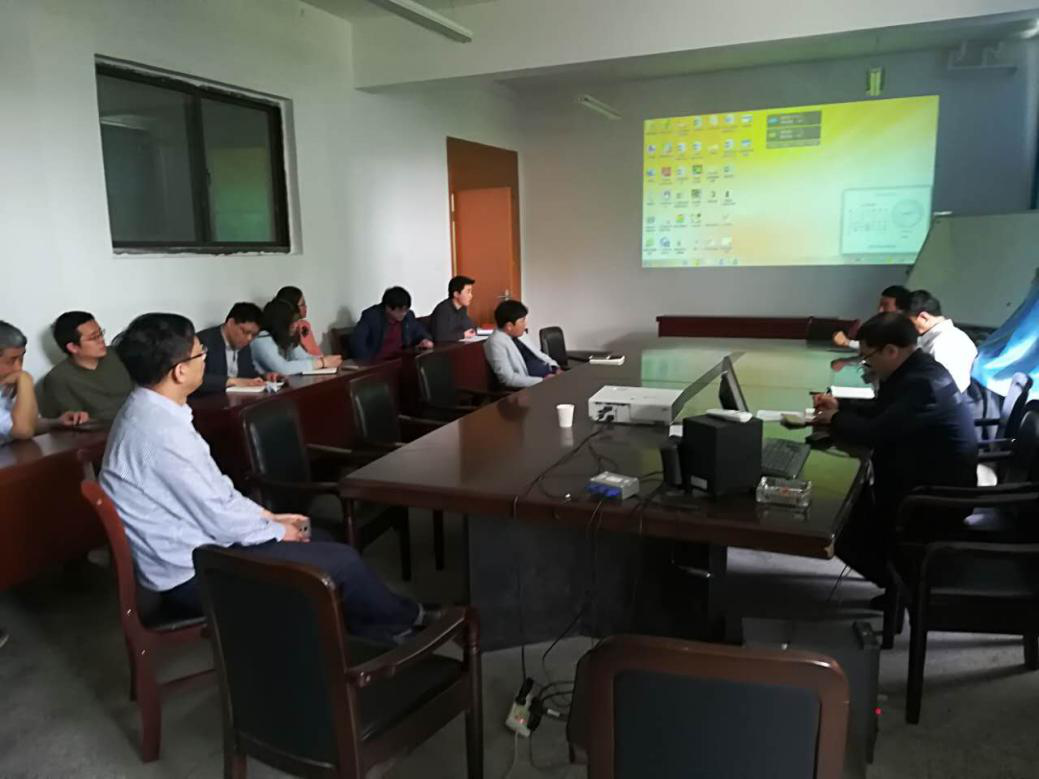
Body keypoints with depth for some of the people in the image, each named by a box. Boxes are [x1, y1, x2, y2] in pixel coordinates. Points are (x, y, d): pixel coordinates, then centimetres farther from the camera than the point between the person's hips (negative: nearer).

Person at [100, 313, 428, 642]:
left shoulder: (148, 411, 3)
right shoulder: (160, 430, -28)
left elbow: (214, 487, 12)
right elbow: (219, 518, -23)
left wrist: (268, 516, 9)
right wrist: (277, 531, -7)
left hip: (193, 549, 10)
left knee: (319, 539, 17)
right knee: (342, 561, -4)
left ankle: (373, 629, 28)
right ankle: (400, 621, 23)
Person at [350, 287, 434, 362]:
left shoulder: (409, 315, 7)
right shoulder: (371, 315, -6)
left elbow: (421, 333, 22)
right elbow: (356, 340, -15)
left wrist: (426, 340, -2)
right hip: (376, 364, -4)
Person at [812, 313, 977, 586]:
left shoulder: (923, 383, -27)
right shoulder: (915, 370, 6)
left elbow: (875, 433, -28)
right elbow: (880, 414, 18)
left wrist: (836, 419, -11)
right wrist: (840, 408, 5)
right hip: (925, 478, 10)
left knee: (847, 538, -9)